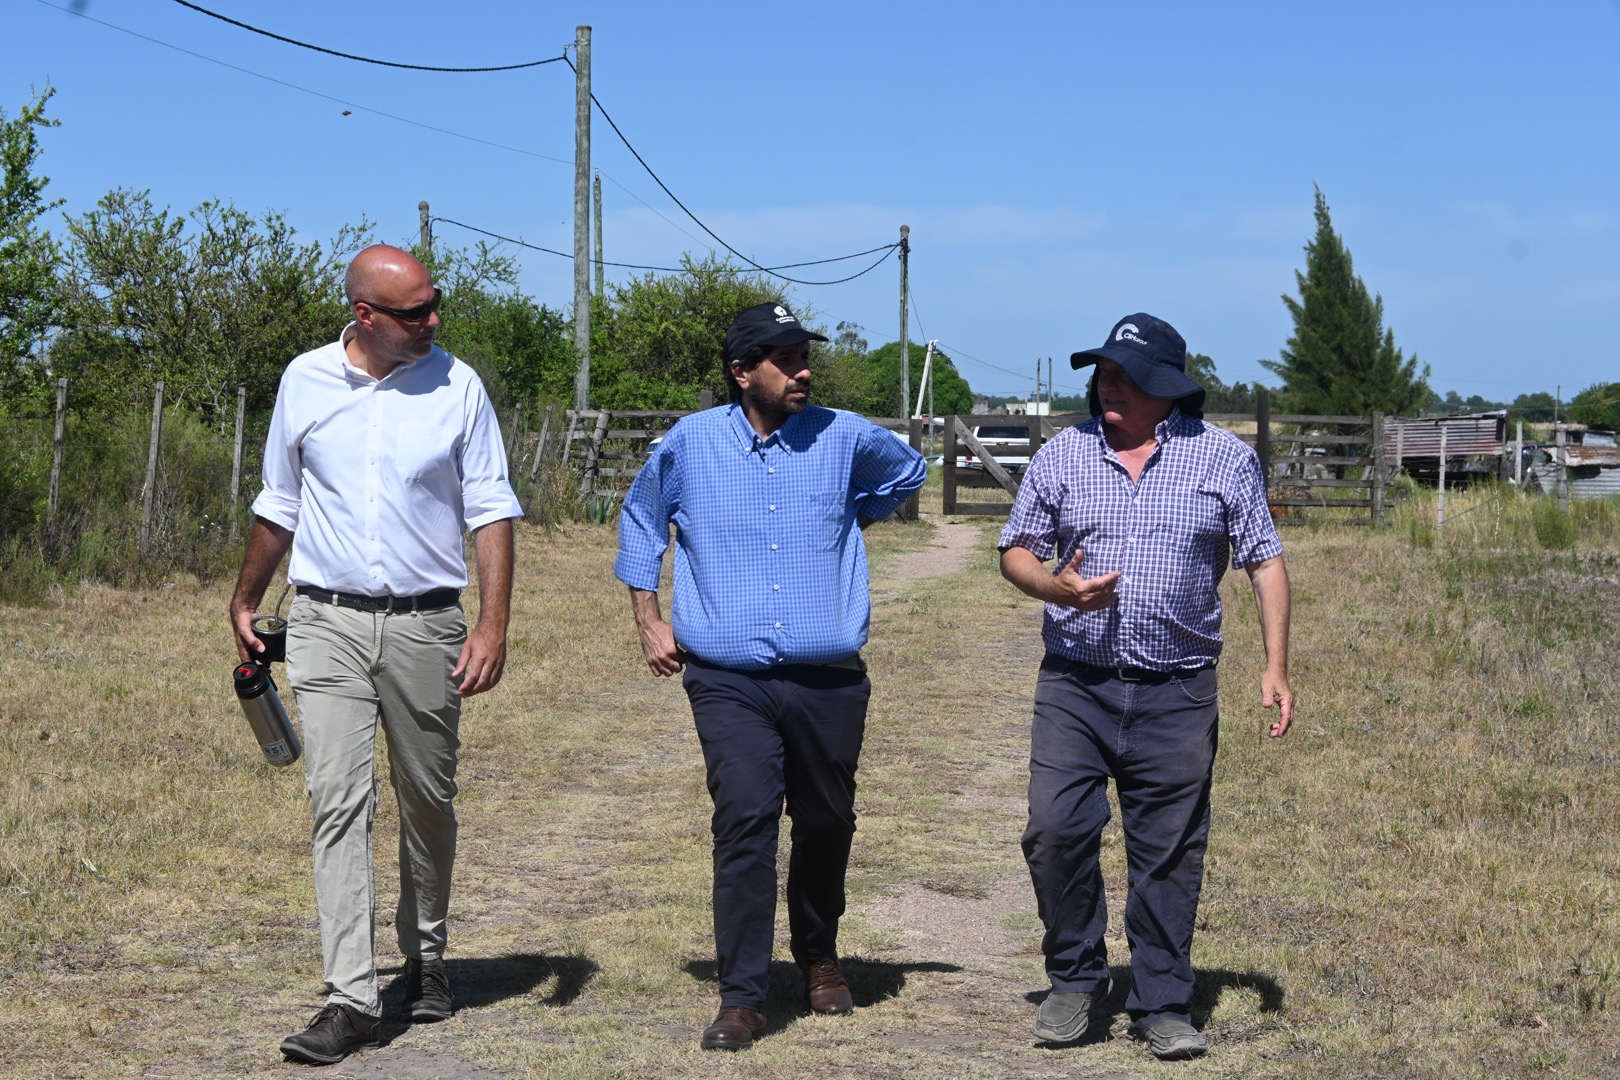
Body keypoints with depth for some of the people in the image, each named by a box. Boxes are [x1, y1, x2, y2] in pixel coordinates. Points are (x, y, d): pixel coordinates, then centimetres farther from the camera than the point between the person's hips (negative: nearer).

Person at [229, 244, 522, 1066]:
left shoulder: (456, 385, -1)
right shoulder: (305, 381, 3)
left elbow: (491, 511, -1)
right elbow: (279, 505, 15)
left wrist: (493, 625, -10)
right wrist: (245, 603, 20)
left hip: (425, 625, 0)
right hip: (327, 624, 0)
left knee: (427, 803, 11)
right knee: (338, 802, -8)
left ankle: (425, 957, 32)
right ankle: (353, 998, -8)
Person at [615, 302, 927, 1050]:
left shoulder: (844, 439, 4)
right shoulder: (690, 442, 2)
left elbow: (909, 472, 26)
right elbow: (640, 521, 18)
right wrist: (649, 623, 13)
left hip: (829, 680, 2)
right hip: (730, 680, -2)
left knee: (826, 825, 13)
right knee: (745, 819, -16)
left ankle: (818, 957, 39)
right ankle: (741, 998, -11)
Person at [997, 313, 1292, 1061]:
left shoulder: (1225, 458, 2)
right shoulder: (1062, 455, 6)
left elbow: (1265, 563, 4)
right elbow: (1016, 551, 10)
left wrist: (1275, 667, -5)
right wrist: (1056, 588, -12)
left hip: (1177, 692, -1)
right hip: (1075, 684, 1)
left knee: (1169, 852, 3)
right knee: (1055, 830, -8)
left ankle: (1162, 1005, 15)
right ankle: (1075, 979, 13)